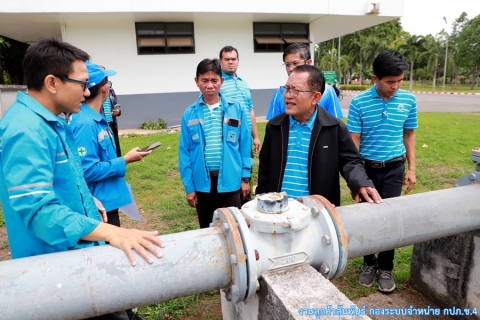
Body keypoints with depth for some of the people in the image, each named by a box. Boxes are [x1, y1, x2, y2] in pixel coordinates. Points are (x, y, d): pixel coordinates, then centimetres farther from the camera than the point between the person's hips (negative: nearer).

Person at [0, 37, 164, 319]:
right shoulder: (26, 131, -26)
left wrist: (85, 200, 17)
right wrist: (112, 233, -44)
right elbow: (38, 209, -36)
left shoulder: (51, 123, 7)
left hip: (77, 252, 9)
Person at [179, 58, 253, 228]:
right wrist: (189, 186, 0)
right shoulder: (190, 114, -2)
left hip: (230, 180, -1)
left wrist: (245, 177, 0)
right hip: (202, 182, 1)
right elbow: (184, 152, 1)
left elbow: (245, 144, 1)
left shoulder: (236, 109, -3)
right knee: (206, 231, 18)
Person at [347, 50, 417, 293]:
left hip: (394, 168, 1)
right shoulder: (359, 102, -11)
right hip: (367, 167, -1)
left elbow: (409, 135, 8)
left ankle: (386, 268, 23)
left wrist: (411, 169, 5)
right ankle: (370, 263, 29)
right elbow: (354, 141, -9)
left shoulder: (409, 100, -3)